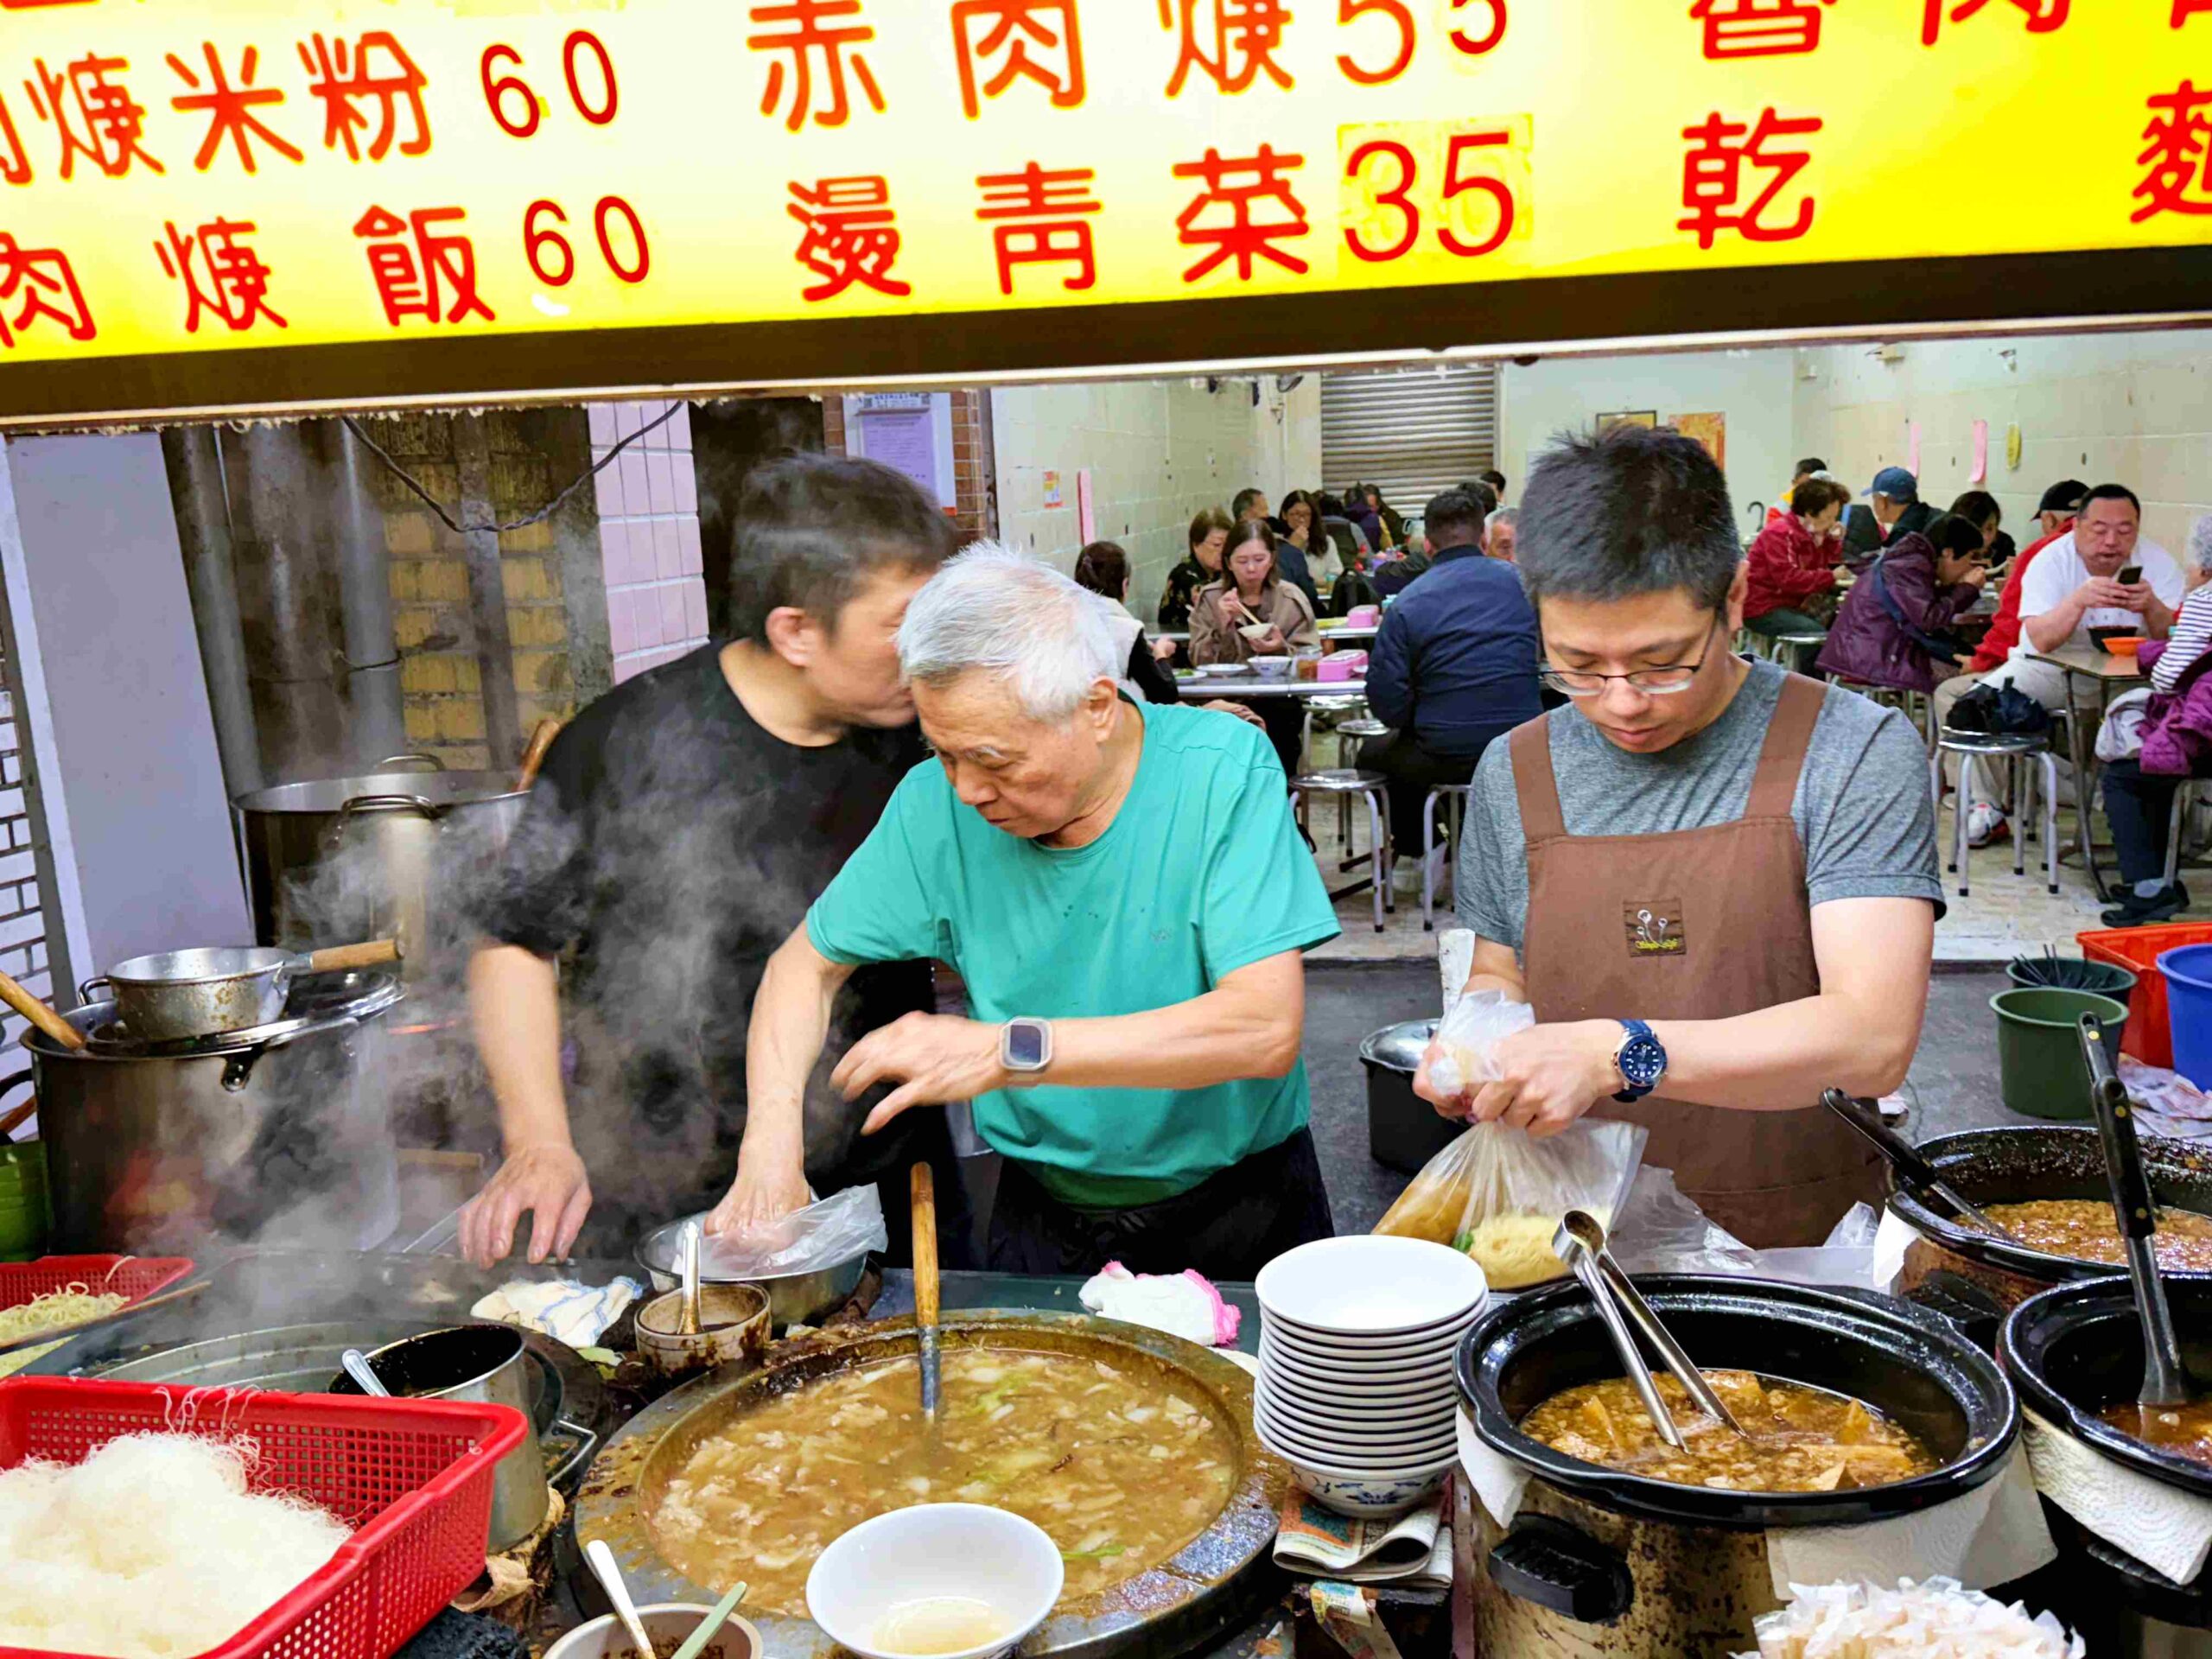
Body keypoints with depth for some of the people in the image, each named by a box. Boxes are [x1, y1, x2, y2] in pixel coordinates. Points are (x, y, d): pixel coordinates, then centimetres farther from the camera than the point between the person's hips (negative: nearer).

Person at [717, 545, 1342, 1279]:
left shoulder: (1224, 771, -16)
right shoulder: (938, 802, -7)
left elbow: (1267, 1028, -24)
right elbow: (807, 964, 5)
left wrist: (1011, 1051, -29)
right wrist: (770, 1141, -13)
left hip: (1241, 1215, -2)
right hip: (1043, 1217, 2)